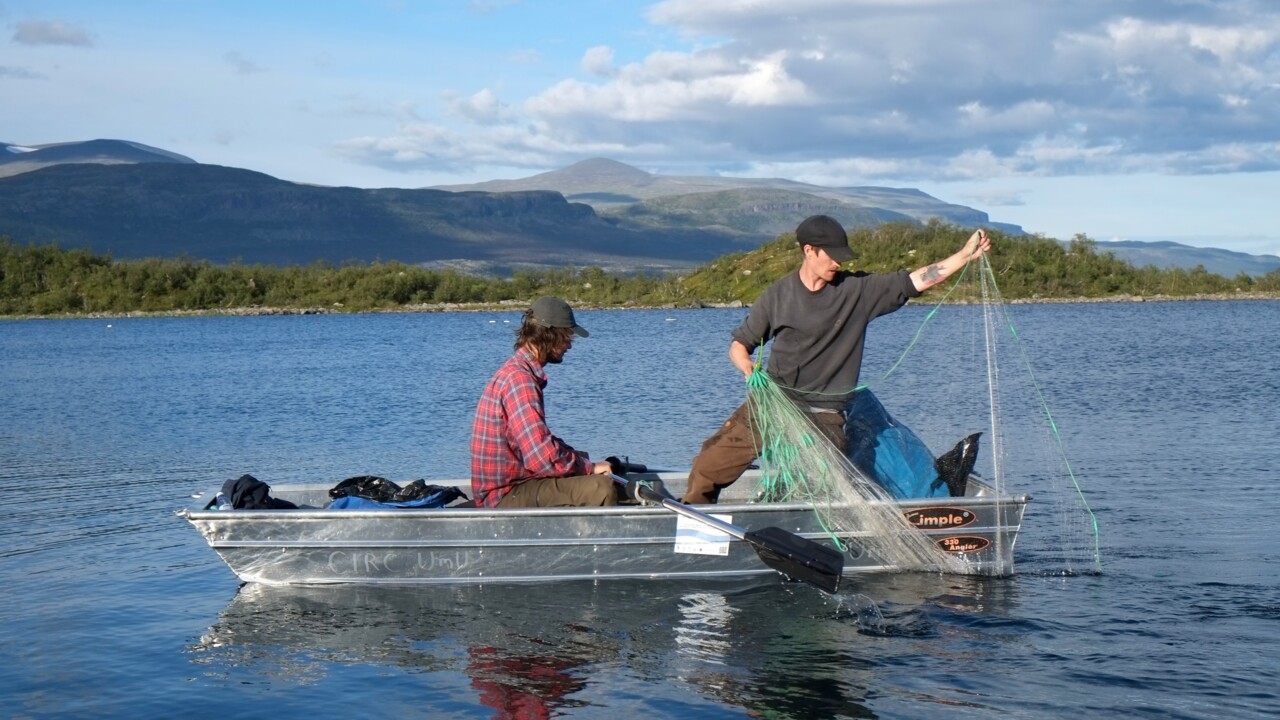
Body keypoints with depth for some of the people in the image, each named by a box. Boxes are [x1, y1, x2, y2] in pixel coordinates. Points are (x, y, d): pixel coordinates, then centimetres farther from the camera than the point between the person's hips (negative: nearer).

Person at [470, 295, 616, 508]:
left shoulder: (516, 371, 14)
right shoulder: (519, 379, -20)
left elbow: (538, 441, 25)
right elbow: (542, 458, -27)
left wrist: (578, 457, 9)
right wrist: (589, 467, -11)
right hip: (506, 496, -11)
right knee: (601, 488, -25)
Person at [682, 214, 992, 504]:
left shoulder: (858, 289, 2)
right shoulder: (777, 296, 4)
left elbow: (916, 281, -2)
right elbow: (739, 344, 10)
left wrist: (966, 255, -11)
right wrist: (749, 368, -12)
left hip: (823, 416, -1)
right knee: (707, 467, -6)